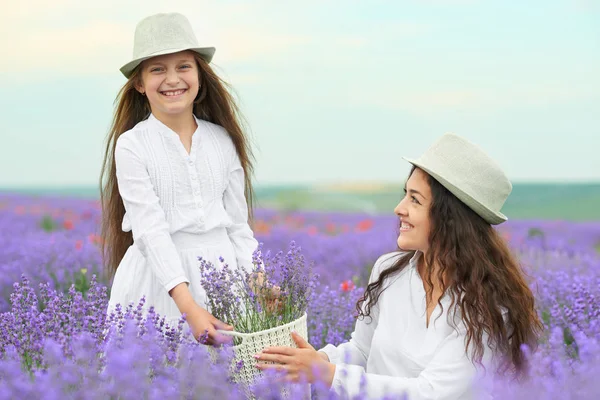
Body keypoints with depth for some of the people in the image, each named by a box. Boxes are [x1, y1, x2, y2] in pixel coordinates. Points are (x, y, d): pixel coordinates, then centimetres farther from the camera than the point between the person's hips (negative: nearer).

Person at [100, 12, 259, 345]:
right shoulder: (131, 145, -6)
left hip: (222, 269, 3)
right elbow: (151, 229, -14)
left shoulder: (223, 140, 5)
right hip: (160, 274, -3)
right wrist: (188, 304, -24)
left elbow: (238, 221, 10)